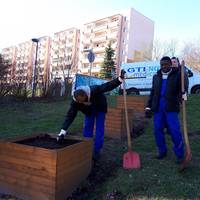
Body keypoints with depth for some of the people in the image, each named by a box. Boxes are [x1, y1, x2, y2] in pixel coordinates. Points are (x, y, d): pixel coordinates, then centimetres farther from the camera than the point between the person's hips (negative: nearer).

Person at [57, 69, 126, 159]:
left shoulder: (94, 90, -42)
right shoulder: (75, 101, -33)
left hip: (100, 108, -2)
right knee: (87, 128, 1)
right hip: (89, 111, 2)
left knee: (99, 129, -4)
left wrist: (120, 78, -48)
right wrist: (63, 131, -41)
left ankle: (96, 151, 5)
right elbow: (70, 115, -34)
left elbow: (108, 86, -37)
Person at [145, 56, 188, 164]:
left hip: (171, 108, -4)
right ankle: (162, 151, 23)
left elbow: (184, 84, -14)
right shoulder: (156, 76, 14)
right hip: (158, 108, 4)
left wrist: (183, 93, -37)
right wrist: (148, 106, 11)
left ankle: (180, 154, 12)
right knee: (157, 130, 6)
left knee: (175, 131, -4)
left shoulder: (177, 74, 2)